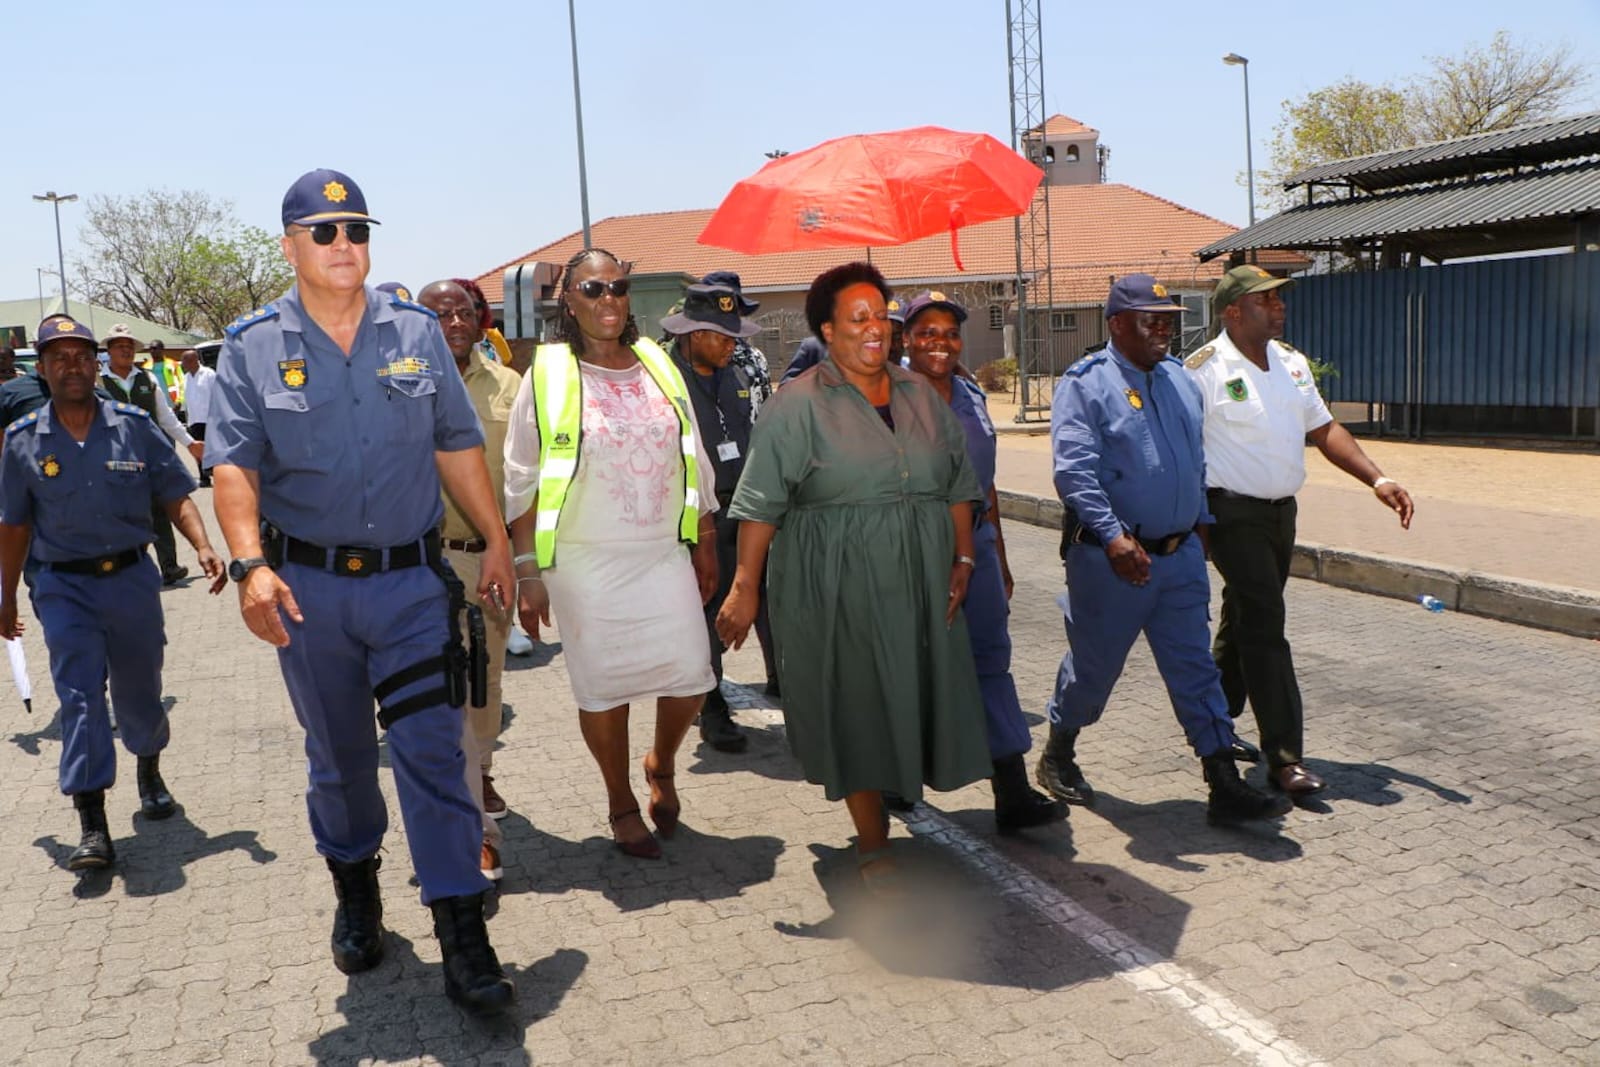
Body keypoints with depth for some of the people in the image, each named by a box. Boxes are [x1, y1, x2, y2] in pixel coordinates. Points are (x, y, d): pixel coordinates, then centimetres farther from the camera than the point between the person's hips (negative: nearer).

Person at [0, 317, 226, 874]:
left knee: (139, 691, 13)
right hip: (65, 587, -1)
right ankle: (93, 827, -6)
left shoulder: (134, 426, -3)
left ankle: (149, 771, 42)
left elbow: (176, 495, 0)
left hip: (132, 578, 1)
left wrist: (203, 547, -17)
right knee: (80, 697, -9)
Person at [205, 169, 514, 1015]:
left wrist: (495, 542, 7)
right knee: (338, 754, 15)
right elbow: (233, 466, -9)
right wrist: (250, 564, -24)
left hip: (413, 580, 0)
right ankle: (354, 889, 38)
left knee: (433, 750, -5)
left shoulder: (416, 332, 4)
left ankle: (462, 936, 1)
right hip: (309, 587, 0)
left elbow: (457, 446, 8)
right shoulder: (253, 347, -1)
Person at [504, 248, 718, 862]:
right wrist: (527, 570, -8)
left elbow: (694, 462, 14)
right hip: (585, 563, -3)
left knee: (690, 677, -1)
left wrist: (705, 545, 13)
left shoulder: (659, 367, 9)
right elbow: (522, 482, -3)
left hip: (665, 556, 3)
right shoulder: (547, 376, -3)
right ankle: (620, 802, 27)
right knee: (604, 686, 5)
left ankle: (661, 765, 30)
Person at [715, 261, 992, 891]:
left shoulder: (920, 396, 10)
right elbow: (761, 502, -10)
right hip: (838, 588, -4)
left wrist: (962, 560, 6)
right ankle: (872, 843, 14)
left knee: (921, 696, 10)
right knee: (856, 707, 2)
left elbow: (959, 483, 14)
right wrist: (745, 586, -15)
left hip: (920, 582, 5)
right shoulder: (799, 404, -6)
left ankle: (927, 811, 30)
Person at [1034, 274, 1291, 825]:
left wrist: (1201, 523, 21)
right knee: (1093, 664, 9)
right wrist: (1114, 537, -31)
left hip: (1180, 557, 6)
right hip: (1111, 559, -6)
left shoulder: (1180, 381, 13)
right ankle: (1058, 755, 31)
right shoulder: (1086, 383, -10)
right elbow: (1074, 470, -21)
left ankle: (1225, 786, 9)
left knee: (1196, 668, 5)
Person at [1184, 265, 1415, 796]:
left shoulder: (1292, 363, 10)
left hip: (1281, 511, 8)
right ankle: (1284, 757, -7)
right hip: (1233, 512, -8)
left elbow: (1324, 429, 14)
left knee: (1243, 621, 17)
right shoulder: (1204, 370, -13)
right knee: (1264, 624, -11)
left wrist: (1377, 479, 3)